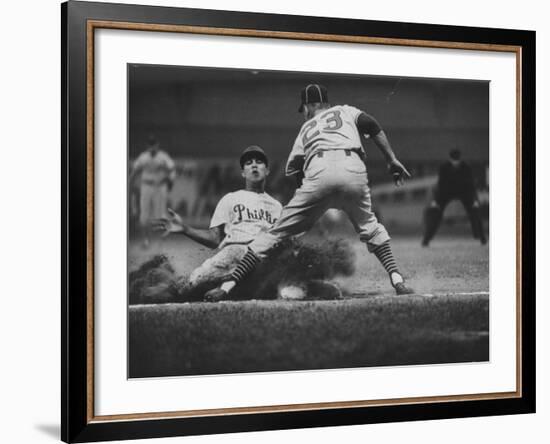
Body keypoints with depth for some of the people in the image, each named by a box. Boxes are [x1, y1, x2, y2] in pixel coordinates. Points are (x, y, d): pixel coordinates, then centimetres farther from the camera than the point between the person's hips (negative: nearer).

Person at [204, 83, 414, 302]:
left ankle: (227, 286, 0)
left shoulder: (306, 127, 34)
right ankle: (397, 280, 8)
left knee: (277, 232, 4)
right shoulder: (345, 111, 33)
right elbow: (371, 124, 13)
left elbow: (293, 169, 23)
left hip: (319, 173, 0)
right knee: (370, 228, 24)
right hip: (354, 170, 0)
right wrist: (392, 160, 12)